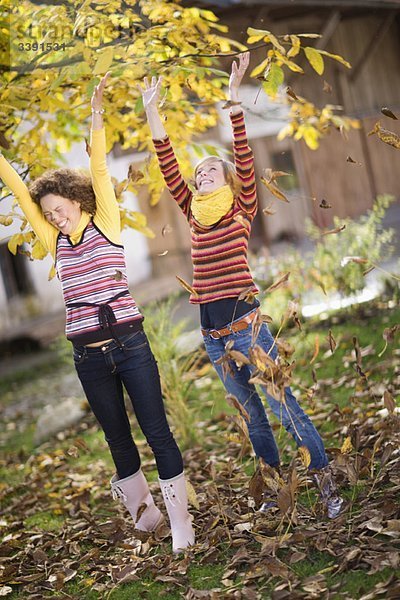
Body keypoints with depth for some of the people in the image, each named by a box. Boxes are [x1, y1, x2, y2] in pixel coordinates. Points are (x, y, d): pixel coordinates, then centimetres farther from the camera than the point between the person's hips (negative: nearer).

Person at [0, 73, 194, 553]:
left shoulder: (106, 225, 1)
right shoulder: (56, 242, 11)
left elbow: (99, 170, -7)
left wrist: (96, 117, -13)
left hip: (129, 345, -4)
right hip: (87, 355, 4)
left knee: (157, 432, 0)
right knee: (118, 438, 15)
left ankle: (180, 524, 9)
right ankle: (143, 511, 34)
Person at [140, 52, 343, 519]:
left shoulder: (242, 209, 2)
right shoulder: (194, 215, 13)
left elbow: (244, 160, -10)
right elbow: (168, 169, 8)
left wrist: (233, 100, -16)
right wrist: (151, 110, 4)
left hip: (247, 328, -5)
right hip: (213, 337, 5)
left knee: (285, 410, -2)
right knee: (252, 416, 15)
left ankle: (327, 484, 11)